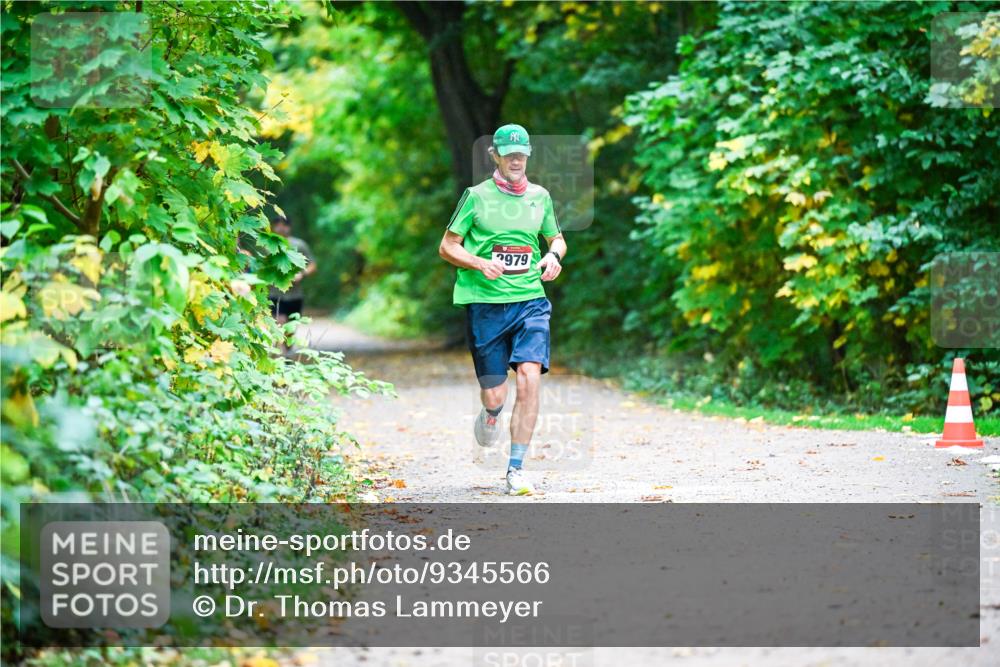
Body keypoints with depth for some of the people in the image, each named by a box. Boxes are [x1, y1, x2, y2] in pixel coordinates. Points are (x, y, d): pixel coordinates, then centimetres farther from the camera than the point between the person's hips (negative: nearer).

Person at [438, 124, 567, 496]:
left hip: (530, 301, 2)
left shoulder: (540, 197, 11)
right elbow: (447, 247, 4)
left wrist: (554, 256, 2)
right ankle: (490, 416, 40)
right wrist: (481, 263, -14)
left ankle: (516, 469, -12)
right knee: (495, 396, 0)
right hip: (485, 306, -2)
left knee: (529, 377, -19)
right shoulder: (477, 197, 2)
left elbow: (556, 238, 26)